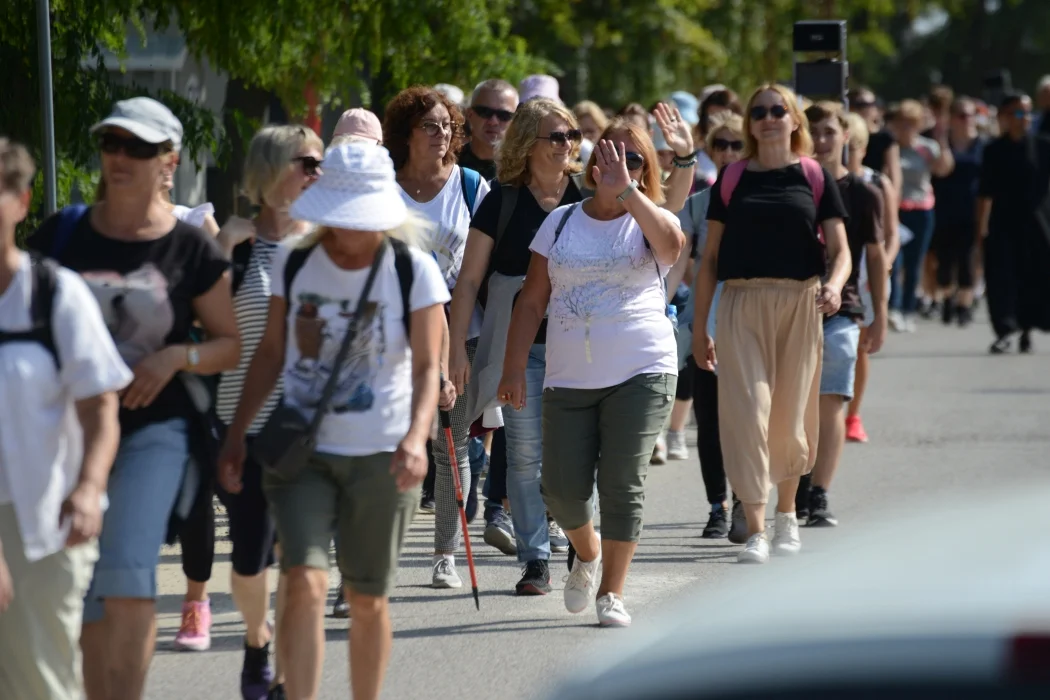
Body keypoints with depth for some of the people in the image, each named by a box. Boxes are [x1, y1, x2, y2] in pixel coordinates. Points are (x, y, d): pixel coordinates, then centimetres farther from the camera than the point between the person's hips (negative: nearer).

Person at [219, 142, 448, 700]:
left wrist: (416, 436, -26)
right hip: (301, 450, 1)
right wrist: (236, 435, 9)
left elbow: (427, 366, -9)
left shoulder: (414, 271, -5)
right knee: (305, 582, -17)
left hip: (380, 458, -1)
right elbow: (271, 352, 11)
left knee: (368, 601, 7)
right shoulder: (294, 263, 2)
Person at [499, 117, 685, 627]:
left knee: (622, 485, -7)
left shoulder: (648, 222, 4)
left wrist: (625, 190, -27)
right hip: (570, 377, 3)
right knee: (562, 490, -1)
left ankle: (612, 592, 5)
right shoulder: (561, 223, 11)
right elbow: (532, 300, 10)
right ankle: (588, 556, 30)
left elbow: (671, 244, -23)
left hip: (642, 373, -2)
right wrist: (514, 369, 3)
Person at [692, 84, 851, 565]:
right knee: (746, 412, -11)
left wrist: (833, 286, -20)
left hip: (799, 303, 0)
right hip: (741, 303, 0)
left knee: (790, 416, 7)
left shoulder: (814, 176, 6)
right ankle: (755, 532, -13)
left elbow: (839, 250, 3)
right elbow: (710, 256, 11)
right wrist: (699, 326, 7)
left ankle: (787, 515, 31)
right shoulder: (732, 177, 8)